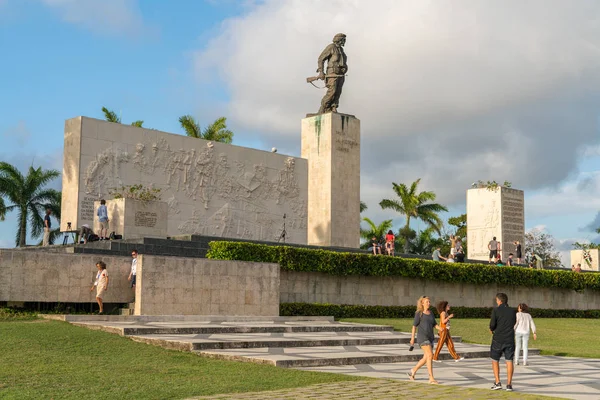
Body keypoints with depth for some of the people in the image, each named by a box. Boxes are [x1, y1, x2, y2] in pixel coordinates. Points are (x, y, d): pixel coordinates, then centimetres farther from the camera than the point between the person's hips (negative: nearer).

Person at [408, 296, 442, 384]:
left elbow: (434, 325, 15)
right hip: (422, 337, -8)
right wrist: (412, 338, -5)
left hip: (430, 338, 8)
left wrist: (441, 328, -6)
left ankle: (413, 371, 32)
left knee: (426, 358, 11)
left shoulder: (431, 313, 13)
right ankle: (431, 378, -17)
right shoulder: (419, 313, -6)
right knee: (430, 356, -19)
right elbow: (414, 325, -4)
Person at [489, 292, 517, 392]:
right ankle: (509, 384, 1)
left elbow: (492, 325, -12)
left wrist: (492, 329, 8)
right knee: (509, 361, 4)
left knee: (495, 361, 11)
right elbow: (514, 323, 16)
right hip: (510, 339, 3)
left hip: (498, 339, -3)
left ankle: (497, 383, 4)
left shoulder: (496, 310, -8)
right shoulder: (513, 311, 4)